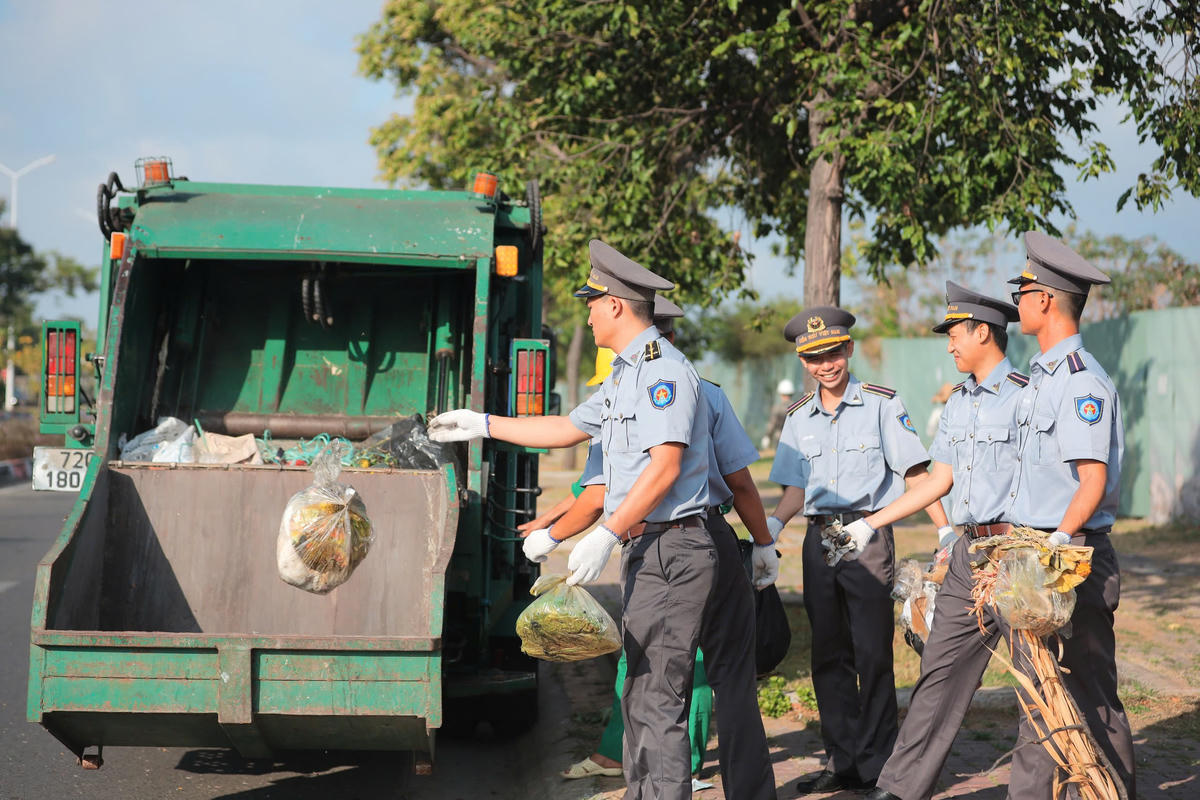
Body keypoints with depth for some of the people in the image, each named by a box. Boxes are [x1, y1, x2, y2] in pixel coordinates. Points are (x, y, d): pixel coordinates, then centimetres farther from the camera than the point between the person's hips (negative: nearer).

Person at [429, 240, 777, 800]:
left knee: (657, 697, -11)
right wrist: (482, 425, 34)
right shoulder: (624, 375, 20)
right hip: (645, 550, 11)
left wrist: (606, 534, -24)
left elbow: (665, 465, -23)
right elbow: (568, 429, 32)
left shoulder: (664, 369, -14)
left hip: (669, 552, -11)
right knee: (642, 692, 13)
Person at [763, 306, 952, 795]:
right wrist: (772, 525, -7)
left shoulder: (881, 404, -1)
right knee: (829, 655, 8)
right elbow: (795, 487, 13)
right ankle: (842, 763, 15)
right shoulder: (800, 417, 12)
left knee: (873, 653, -5)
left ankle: (876, 765, 3)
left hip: (868, 538, -5)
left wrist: (946, 533, -13)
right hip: (819, 541, 5)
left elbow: (915, 474, -5)